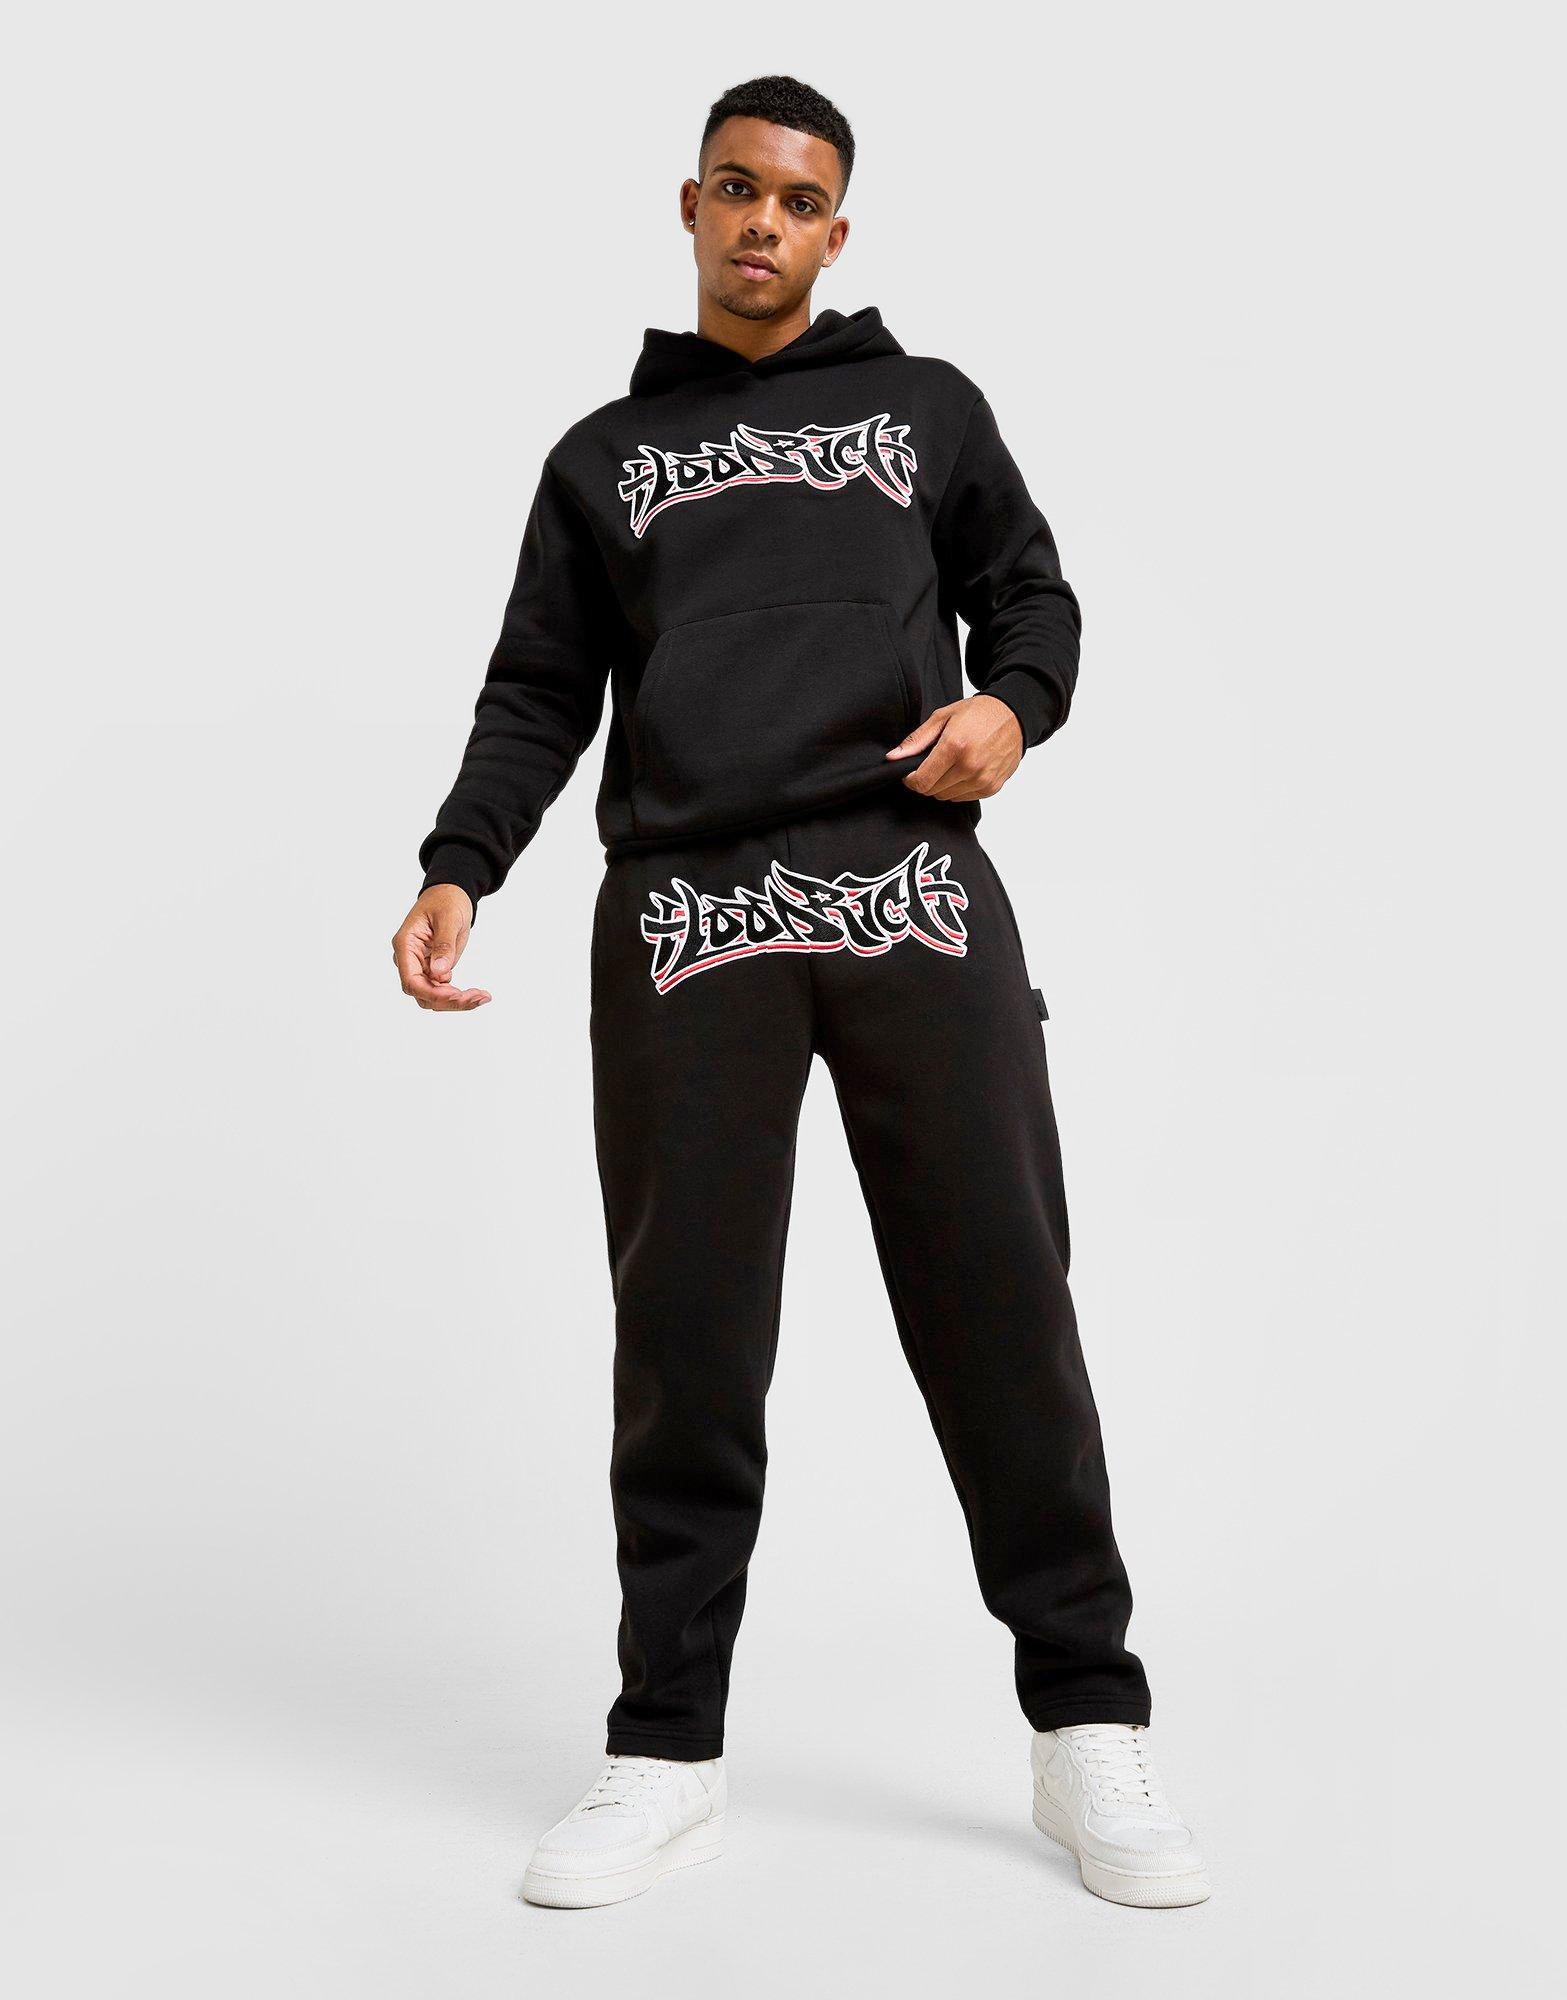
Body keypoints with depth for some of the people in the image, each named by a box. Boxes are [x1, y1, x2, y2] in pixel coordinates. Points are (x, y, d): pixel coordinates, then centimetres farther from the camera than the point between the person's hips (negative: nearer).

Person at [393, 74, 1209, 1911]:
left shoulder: (928, 409, 18)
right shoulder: (603, 454, 19)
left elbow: (1030, 591, 19)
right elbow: (541, 693, 14)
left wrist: (1016, 701, -5)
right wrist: (457, 870, -3)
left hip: (916, 895, 0)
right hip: (684, 919, 1)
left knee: (1000, 1306, -4)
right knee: (685, 1337, 0)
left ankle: (1087, 1728, 8)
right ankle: (668, 1749, 10)